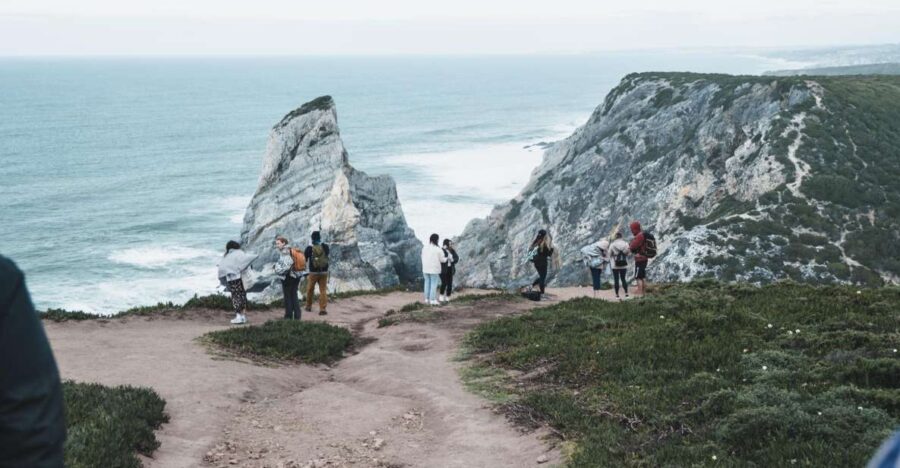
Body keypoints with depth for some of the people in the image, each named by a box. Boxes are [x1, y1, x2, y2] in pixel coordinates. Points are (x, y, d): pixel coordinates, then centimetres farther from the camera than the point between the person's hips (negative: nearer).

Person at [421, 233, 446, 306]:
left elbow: (423, 258, 8)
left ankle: (427, 299, 16)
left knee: (427, 283, 13)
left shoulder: (424, 248, 1)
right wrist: (447, 258, 17)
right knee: (434, 284, 0)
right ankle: (433, 300, 0)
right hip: (434, 270, -5)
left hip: (426, 269, 6)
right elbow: (442, 259, -4)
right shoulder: (438, 249, -14)